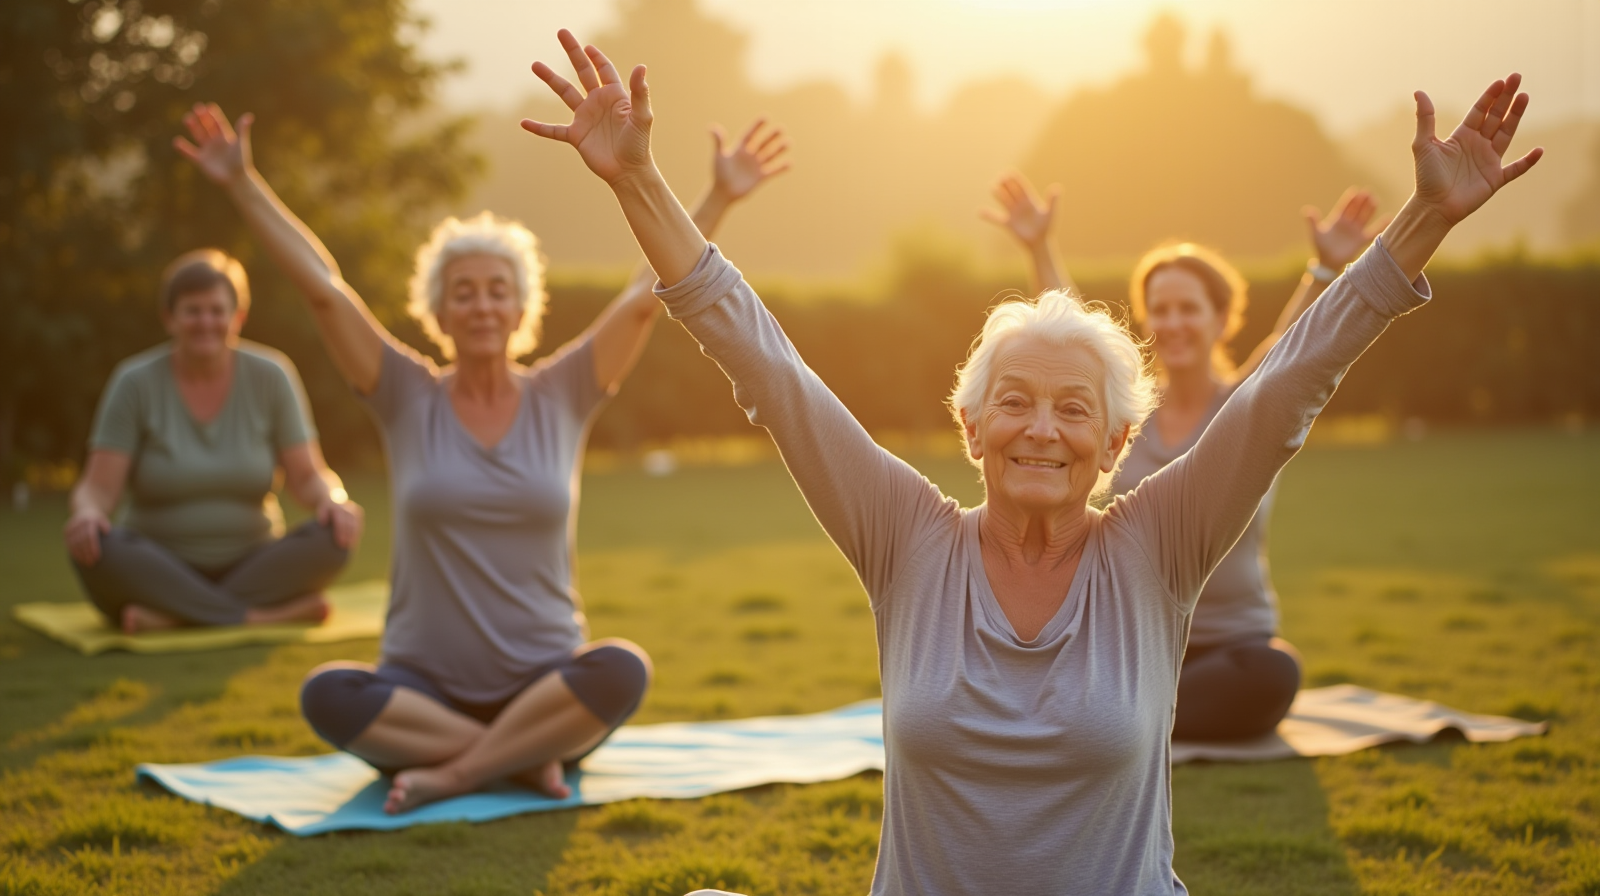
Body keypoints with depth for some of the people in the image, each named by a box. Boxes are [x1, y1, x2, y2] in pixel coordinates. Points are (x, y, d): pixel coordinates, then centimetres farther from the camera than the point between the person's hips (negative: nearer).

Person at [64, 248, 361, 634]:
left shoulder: (270, 377, 1)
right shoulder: (135, 382, -3)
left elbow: (307, 476, 0)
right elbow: (98, 488, -8)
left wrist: (334, 500, -24)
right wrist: (88, 512, -32)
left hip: (252, 568, 1)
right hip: (159, 570, -1)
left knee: (333, 536, -26)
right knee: (96, 547, -32)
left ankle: (173, 615, -27)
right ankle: (271, 615, -31)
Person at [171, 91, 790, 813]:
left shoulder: (560, 397, 4)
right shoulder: (408, 399, 3)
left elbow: (648, 294, -2)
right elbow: (321, 286, -2)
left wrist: (720, 198, -7)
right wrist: (242, 184, -5)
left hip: (545, 690, 0)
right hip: (426, 692, 0)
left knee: (622, 670, -33)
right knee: (326, 695, -31)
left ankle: (455, 773, -23)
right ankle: (526, 758, -22)